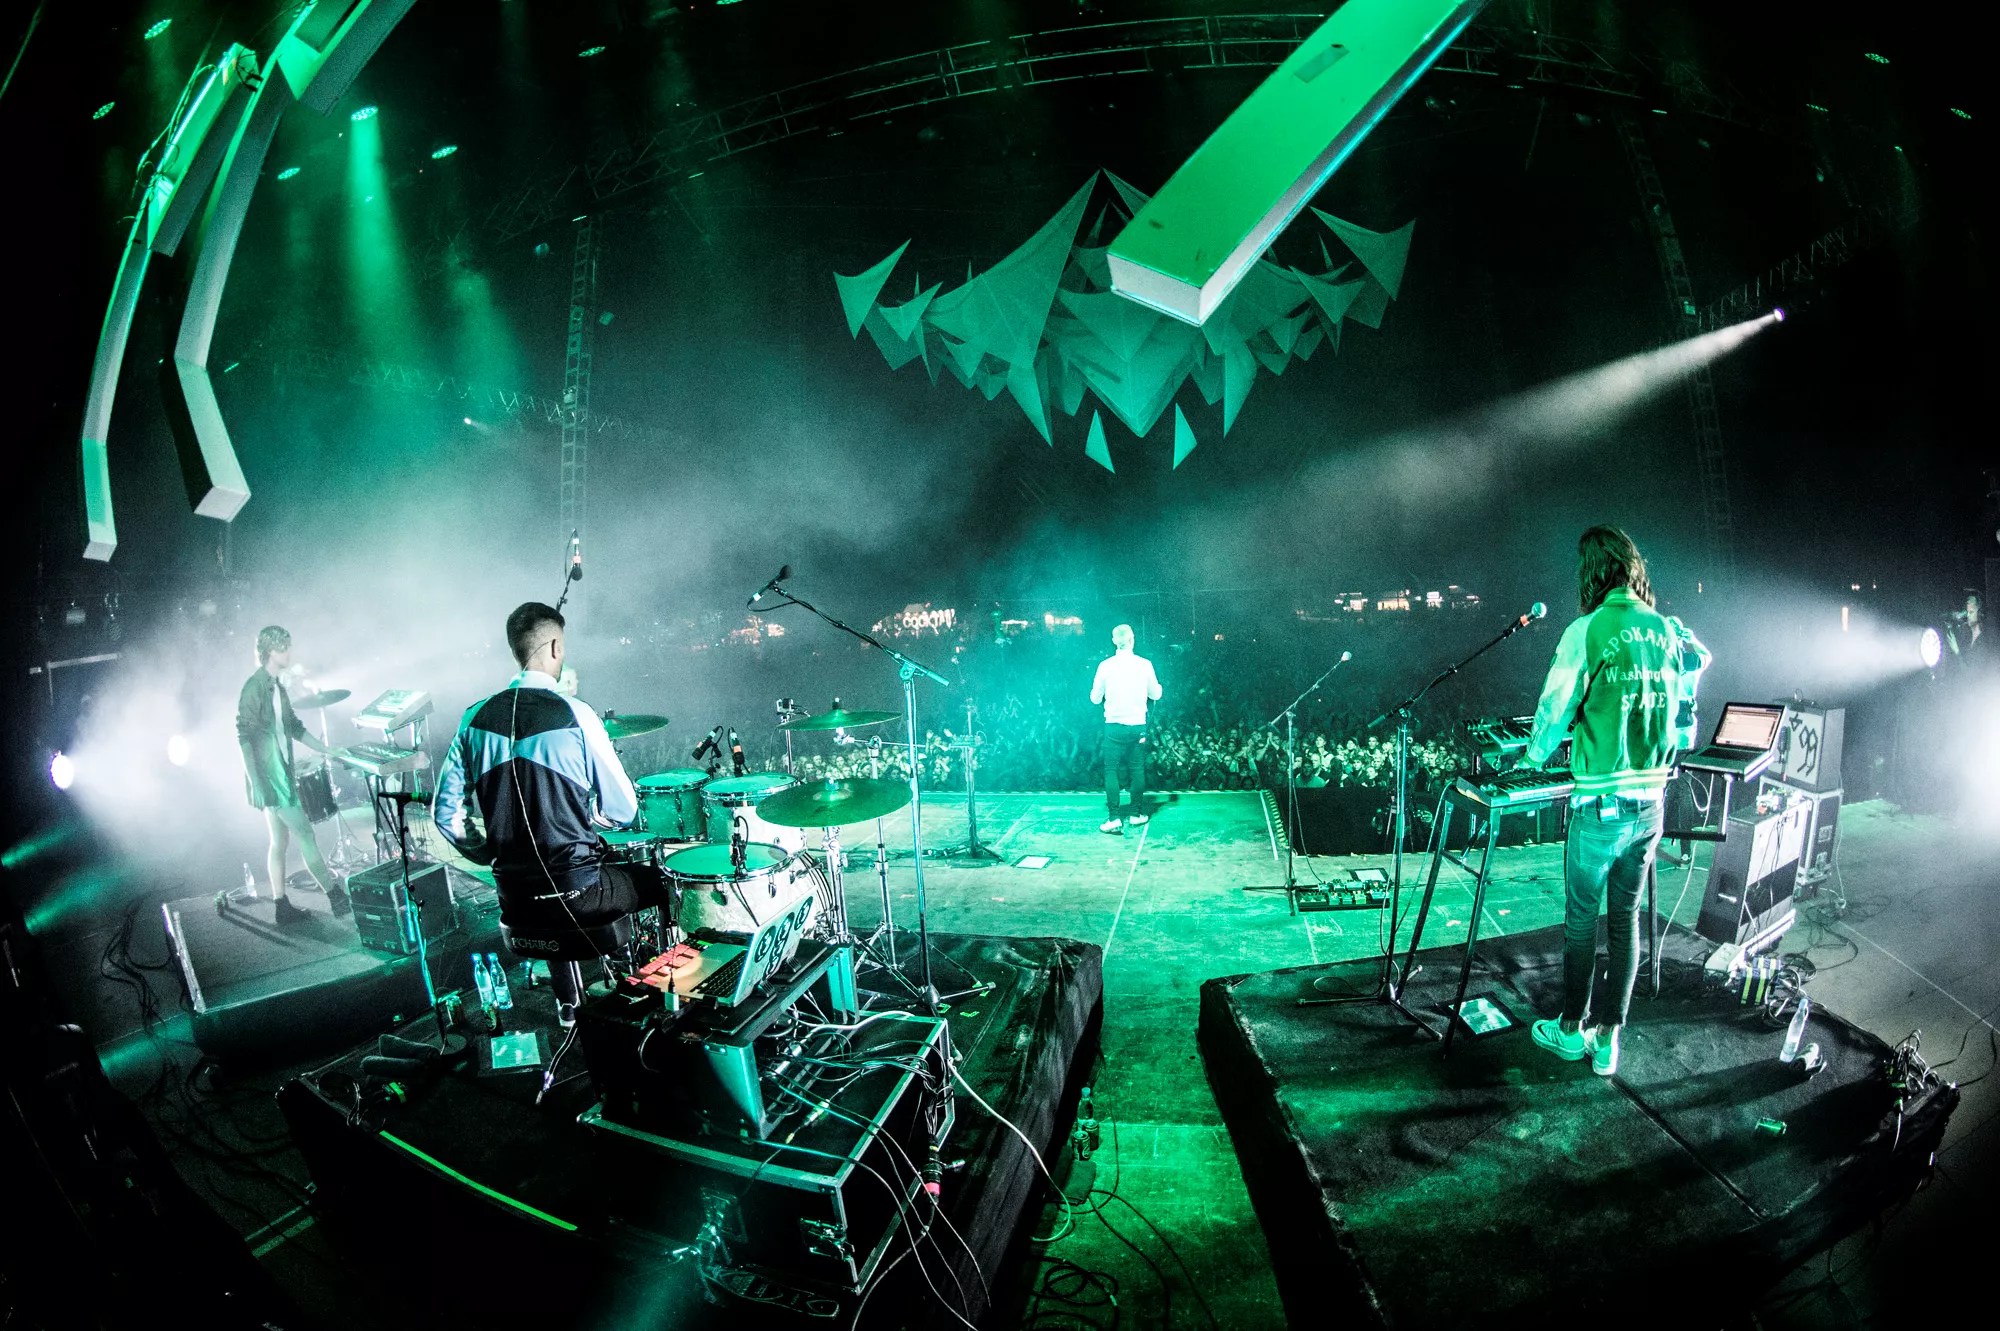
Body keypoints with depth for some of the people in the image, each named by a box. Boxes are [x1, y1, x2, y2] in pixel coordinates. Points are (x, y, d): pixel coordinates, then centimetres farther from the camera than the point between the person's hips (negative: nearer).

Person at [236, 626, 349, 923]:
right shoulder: (254, 688, -15)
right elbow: (244, 738, -18)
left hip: (281, 773, 9)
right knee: (304, 832, -8)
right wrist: (255, 783, -21)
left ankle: (282, 906, 18)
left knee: (280, 840, 12)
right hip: (268, 776, -9)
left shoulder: (277, 687, 14)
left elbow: (295, 728, 23)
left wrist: (327, 750, 20)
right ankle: (336, 897, -5)